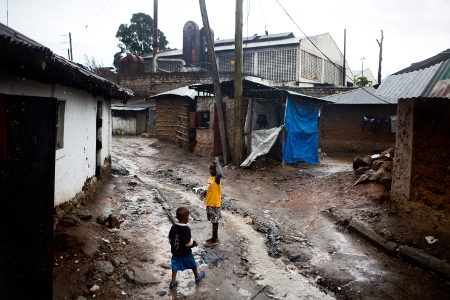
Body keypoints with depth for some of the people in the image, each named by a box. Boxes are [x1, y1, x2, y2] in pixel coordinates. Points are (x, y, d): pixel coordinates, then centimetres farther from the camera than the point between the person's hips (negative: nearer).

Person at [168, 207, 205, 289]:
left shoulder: (173, 227, -9)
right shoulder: (186, 229, -27)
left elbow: (170, 240, 0)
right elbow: (188, 243, -26)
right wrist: (194, 243, -7)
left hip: (175, 252, 4)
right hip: (185, 253, -4)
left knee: (175, 266, 15)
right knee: (193, 264, 18)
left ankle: (173, 282, 19)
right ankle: (197, 277, 38)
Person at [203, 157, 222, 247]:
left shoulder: (217, 178, -19)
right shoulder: (210, 178, 9)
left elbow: (220, 174, -45)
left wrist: (217, 163, -33)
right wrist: (206, 192, -1)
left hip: (215, 204, -9)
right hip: (209, 203, 9)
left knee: (215, 222, 2)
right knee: (213, 221, 18)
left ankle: (214, 240, 12)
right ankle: (215, 237, 32)